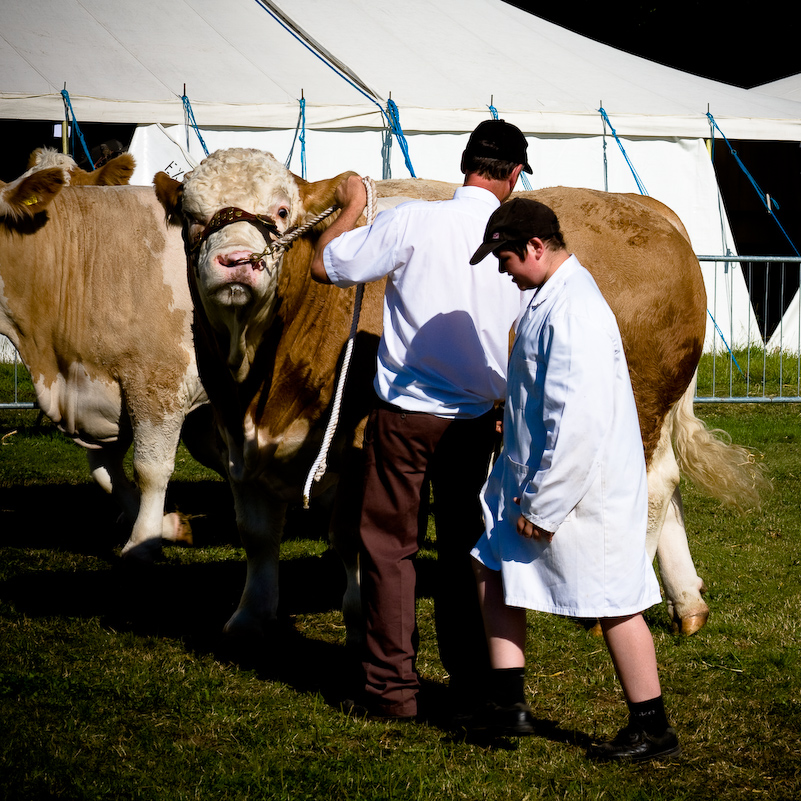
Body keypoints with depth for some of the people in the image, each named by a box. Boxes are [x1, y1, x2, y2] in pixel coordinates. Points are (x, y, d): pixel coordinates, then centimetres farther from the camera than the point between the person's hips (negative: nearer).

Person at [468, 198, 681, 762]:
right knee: (494, 567, 13)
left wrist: (542, 504, -22)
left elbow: (579, 421, -27)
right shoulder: (553, 298, 8)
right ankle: (509, 706, 18)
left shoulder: (573, 312, -24)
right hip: (536, 476, 10)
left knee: (614, 604, 1)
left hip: (584, 488, -10)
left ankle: (654, 731, 13)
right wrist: (528, 494, 22)